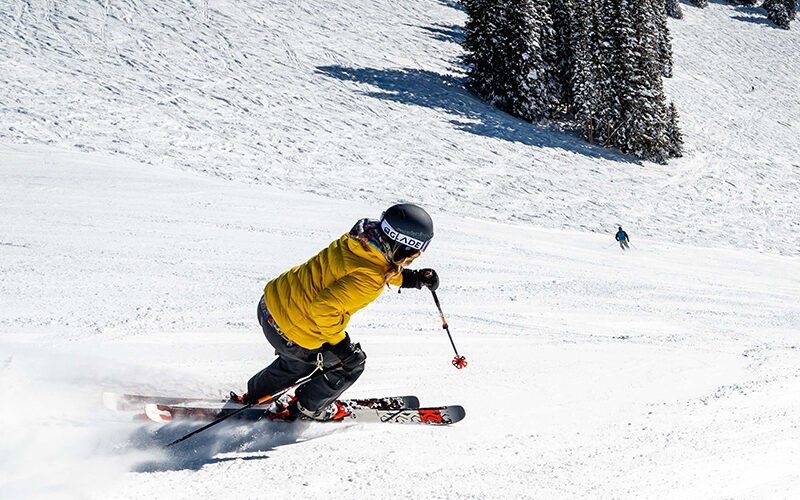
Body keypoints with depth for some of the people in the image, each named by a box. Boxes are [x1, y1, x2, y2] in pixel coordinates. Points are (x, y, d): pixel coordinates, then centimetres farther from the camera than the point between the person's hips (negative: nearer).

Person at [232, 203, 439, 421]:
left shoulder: (360, 239, -7)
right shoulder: (367, 280, -32)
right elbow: (325, 307, -34)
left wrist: (411, 278, 4)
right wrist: (341, 344, -21)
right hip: (292, 333, -8)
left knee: (295, 363, 38)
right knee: (351, 365, 18)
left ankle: (253, 396, 58)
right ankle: (307, 407, 37)